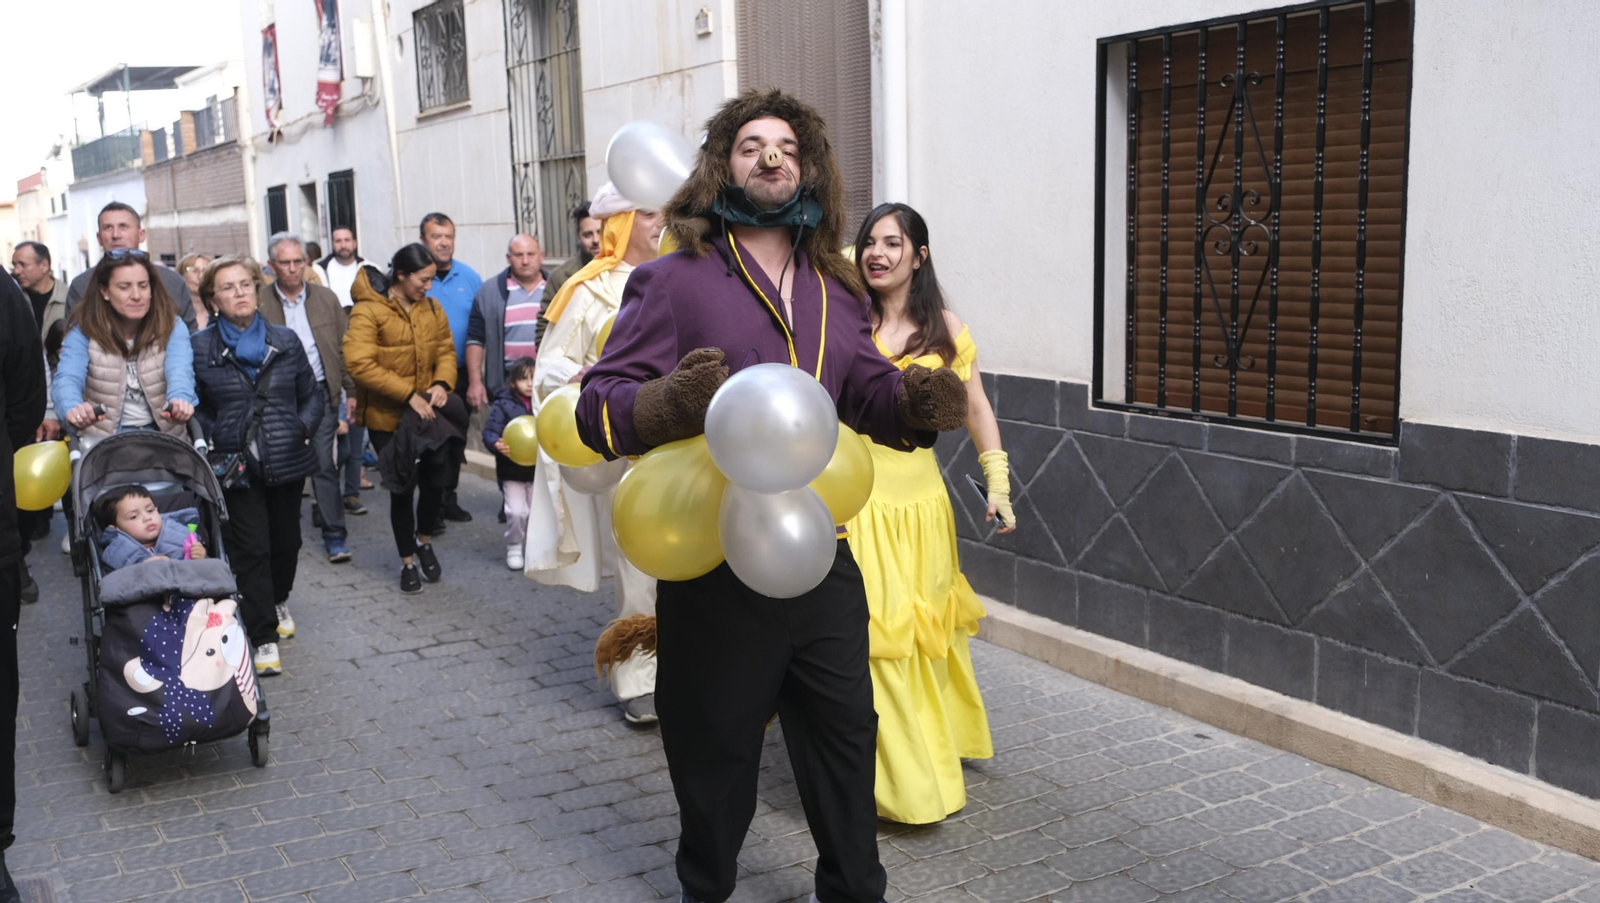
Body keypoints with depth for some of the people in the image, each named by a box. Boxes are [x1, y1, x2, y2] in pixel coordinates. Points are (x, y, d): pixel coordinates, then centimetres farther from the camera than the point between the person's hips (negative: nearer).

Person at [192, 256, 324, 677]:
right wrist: (212, 439, -11)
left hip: (287, 463, 3)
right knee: (251, 550, -5)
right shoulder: (199, 348, -1)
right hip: (236, 465, -3)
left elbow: (313, 395, 10)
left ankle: (278, 601, 44)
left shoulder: (286, 340, 5)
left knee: (286, 540, 15)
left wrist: (303, 427, -6)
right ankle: (264, 639, 2)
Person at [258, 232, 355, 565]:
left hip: (321, 393, 1)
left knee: (325, 465, -2)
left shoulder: (326, 299, 6)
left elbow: (343, 348, 9)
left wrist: (350, 390, 5)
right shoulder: (259, 302, -1)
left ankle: (333, 534, 2)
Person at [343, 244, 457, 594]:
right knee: (401, 489, 6)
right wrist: (408, 394, -26)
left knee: (437, 479, 1)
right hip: (386, 417, -4)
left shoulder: (432, 309, 4)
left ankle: (424, 540, 32)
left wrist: (442, 383, -15)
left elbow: (446, 351, 7)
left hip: (426, 412, 4)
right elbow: (359, 363, -23)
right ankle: (408, 562, 25)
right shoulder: (368, 311, -15)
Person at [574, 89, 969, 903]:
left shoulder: (835, 292, 11)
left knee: (845, 735, 16)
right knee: (715, 751, 11)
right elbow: (598, 405, -11)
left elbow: (867, 389, 17)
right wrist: (668, 404, -33)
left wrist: (914, 400, -6)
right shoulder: (675, 280, -7)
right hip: (714, 567, -5)